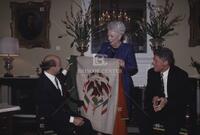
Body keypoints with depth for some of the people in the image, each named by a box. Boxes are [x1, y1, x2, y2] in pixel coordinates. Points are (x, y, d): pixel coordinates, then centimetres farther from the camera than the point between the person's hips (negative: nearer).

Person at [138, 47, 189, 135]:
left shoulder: (181, 75, -11)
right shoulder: (151, 72, 1)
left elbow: (183, 99, -12)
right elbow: (148, 93, 7)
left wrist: (166, 101, -29)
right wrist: (153, 98, -16)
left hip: (175, 110, -3)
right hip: (156, 106, 3)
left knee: (172, 124, -32)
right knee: (143, 118, -25)